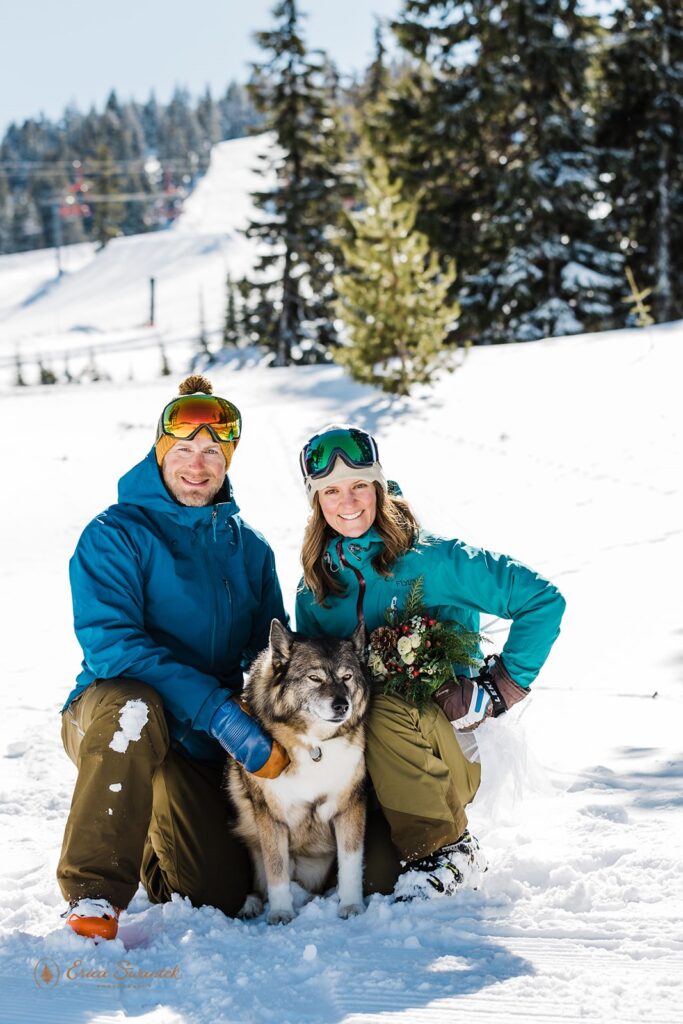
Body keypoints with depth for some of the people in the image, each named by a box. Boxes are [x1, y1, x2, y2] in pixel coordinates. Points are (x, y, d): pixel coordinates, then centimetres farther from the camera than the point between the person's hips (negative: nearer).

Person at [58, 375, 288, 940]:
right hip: (107, 718, -5)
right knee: (134, 706, -39)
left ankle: (149, 847, 28)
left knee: (221, 893, -7)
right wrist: (219, 712, -29)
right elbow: (110, 644, -20)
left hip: (201, 745, 5)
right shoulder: (114, 534, -8)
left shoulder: (250, 547, 9)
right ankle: (94, 894, -28)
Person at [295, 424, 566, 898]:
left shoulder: (433, 561, -7)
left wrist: (500, 687, -10)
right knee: (374, 874, -25)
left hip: (446, 748, -3)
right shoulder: (314, 589, 8)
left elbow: (544, 599, -7)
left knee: (387, 710, -36)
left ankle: (448, 848, -18)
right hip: (358, 759, 3)